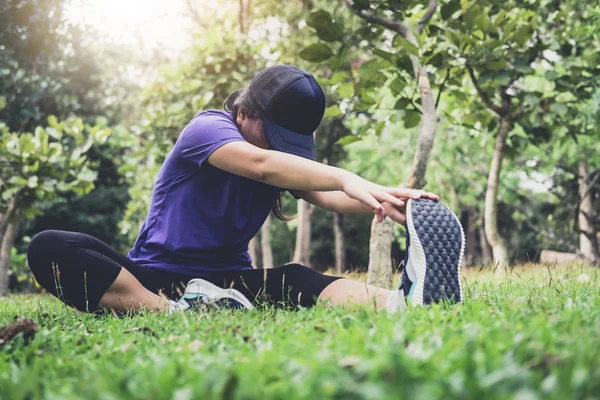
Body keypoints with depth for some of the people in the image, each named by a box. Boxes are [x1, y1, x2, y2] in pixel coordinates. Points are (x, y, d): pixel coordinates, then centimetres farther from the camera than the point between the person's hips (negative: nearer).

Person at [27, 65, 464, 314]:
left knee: (295, 280, -29)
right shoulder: (207, 128, -12)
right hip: (156, 275, -3)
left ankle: (398, 301, -55)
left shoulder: (285, 157, 7)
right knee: (50, 248, -31)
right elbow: (261, 165, -33)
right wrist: (344, 177, -47)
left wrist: (383, 202, -34)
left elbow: (325, 194, -13)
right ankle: (169, 313, -51)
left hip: (224, 285, 4)